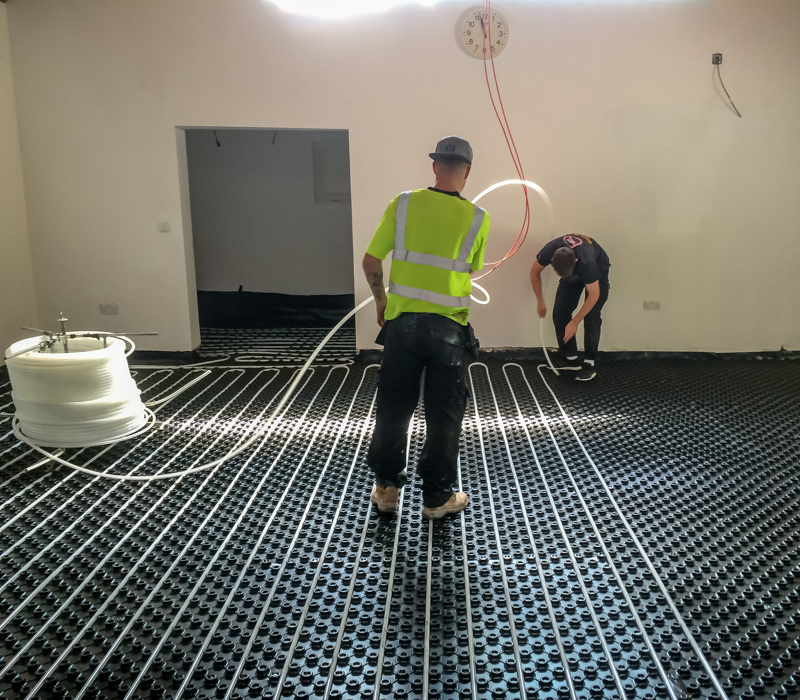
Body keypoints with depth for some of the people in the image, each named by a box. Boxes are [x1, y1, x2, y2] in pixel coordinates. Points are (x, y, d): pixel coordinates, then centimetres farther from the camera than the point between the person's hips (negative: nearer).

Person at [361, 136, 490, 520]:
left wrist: (380, 300, 15)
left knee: (393, 407, 15)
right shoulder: (478, 218, -5)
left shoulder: (402, 204, -4)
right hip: (449, 328, -1)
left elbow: (371, 262, -1)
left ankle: (386, 487, 26)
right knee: (444, 415, 11)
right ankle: (438, 497, 21)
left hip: (402, 322, 1)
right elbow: (471, 268, 8)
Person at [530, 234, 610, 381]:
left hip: (597, 272, -4)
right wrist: (540, 302, -7)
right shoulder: (549, 251, -33)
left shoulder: (587, 260, -44)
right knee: (559, 313, -5)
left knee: (591, 317, -17)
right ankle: (570, 358, 6)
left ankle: (590, 363, -7)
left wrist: (575, 322, -29)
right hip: (573, 271, 5)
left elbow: (594, 295, -31)